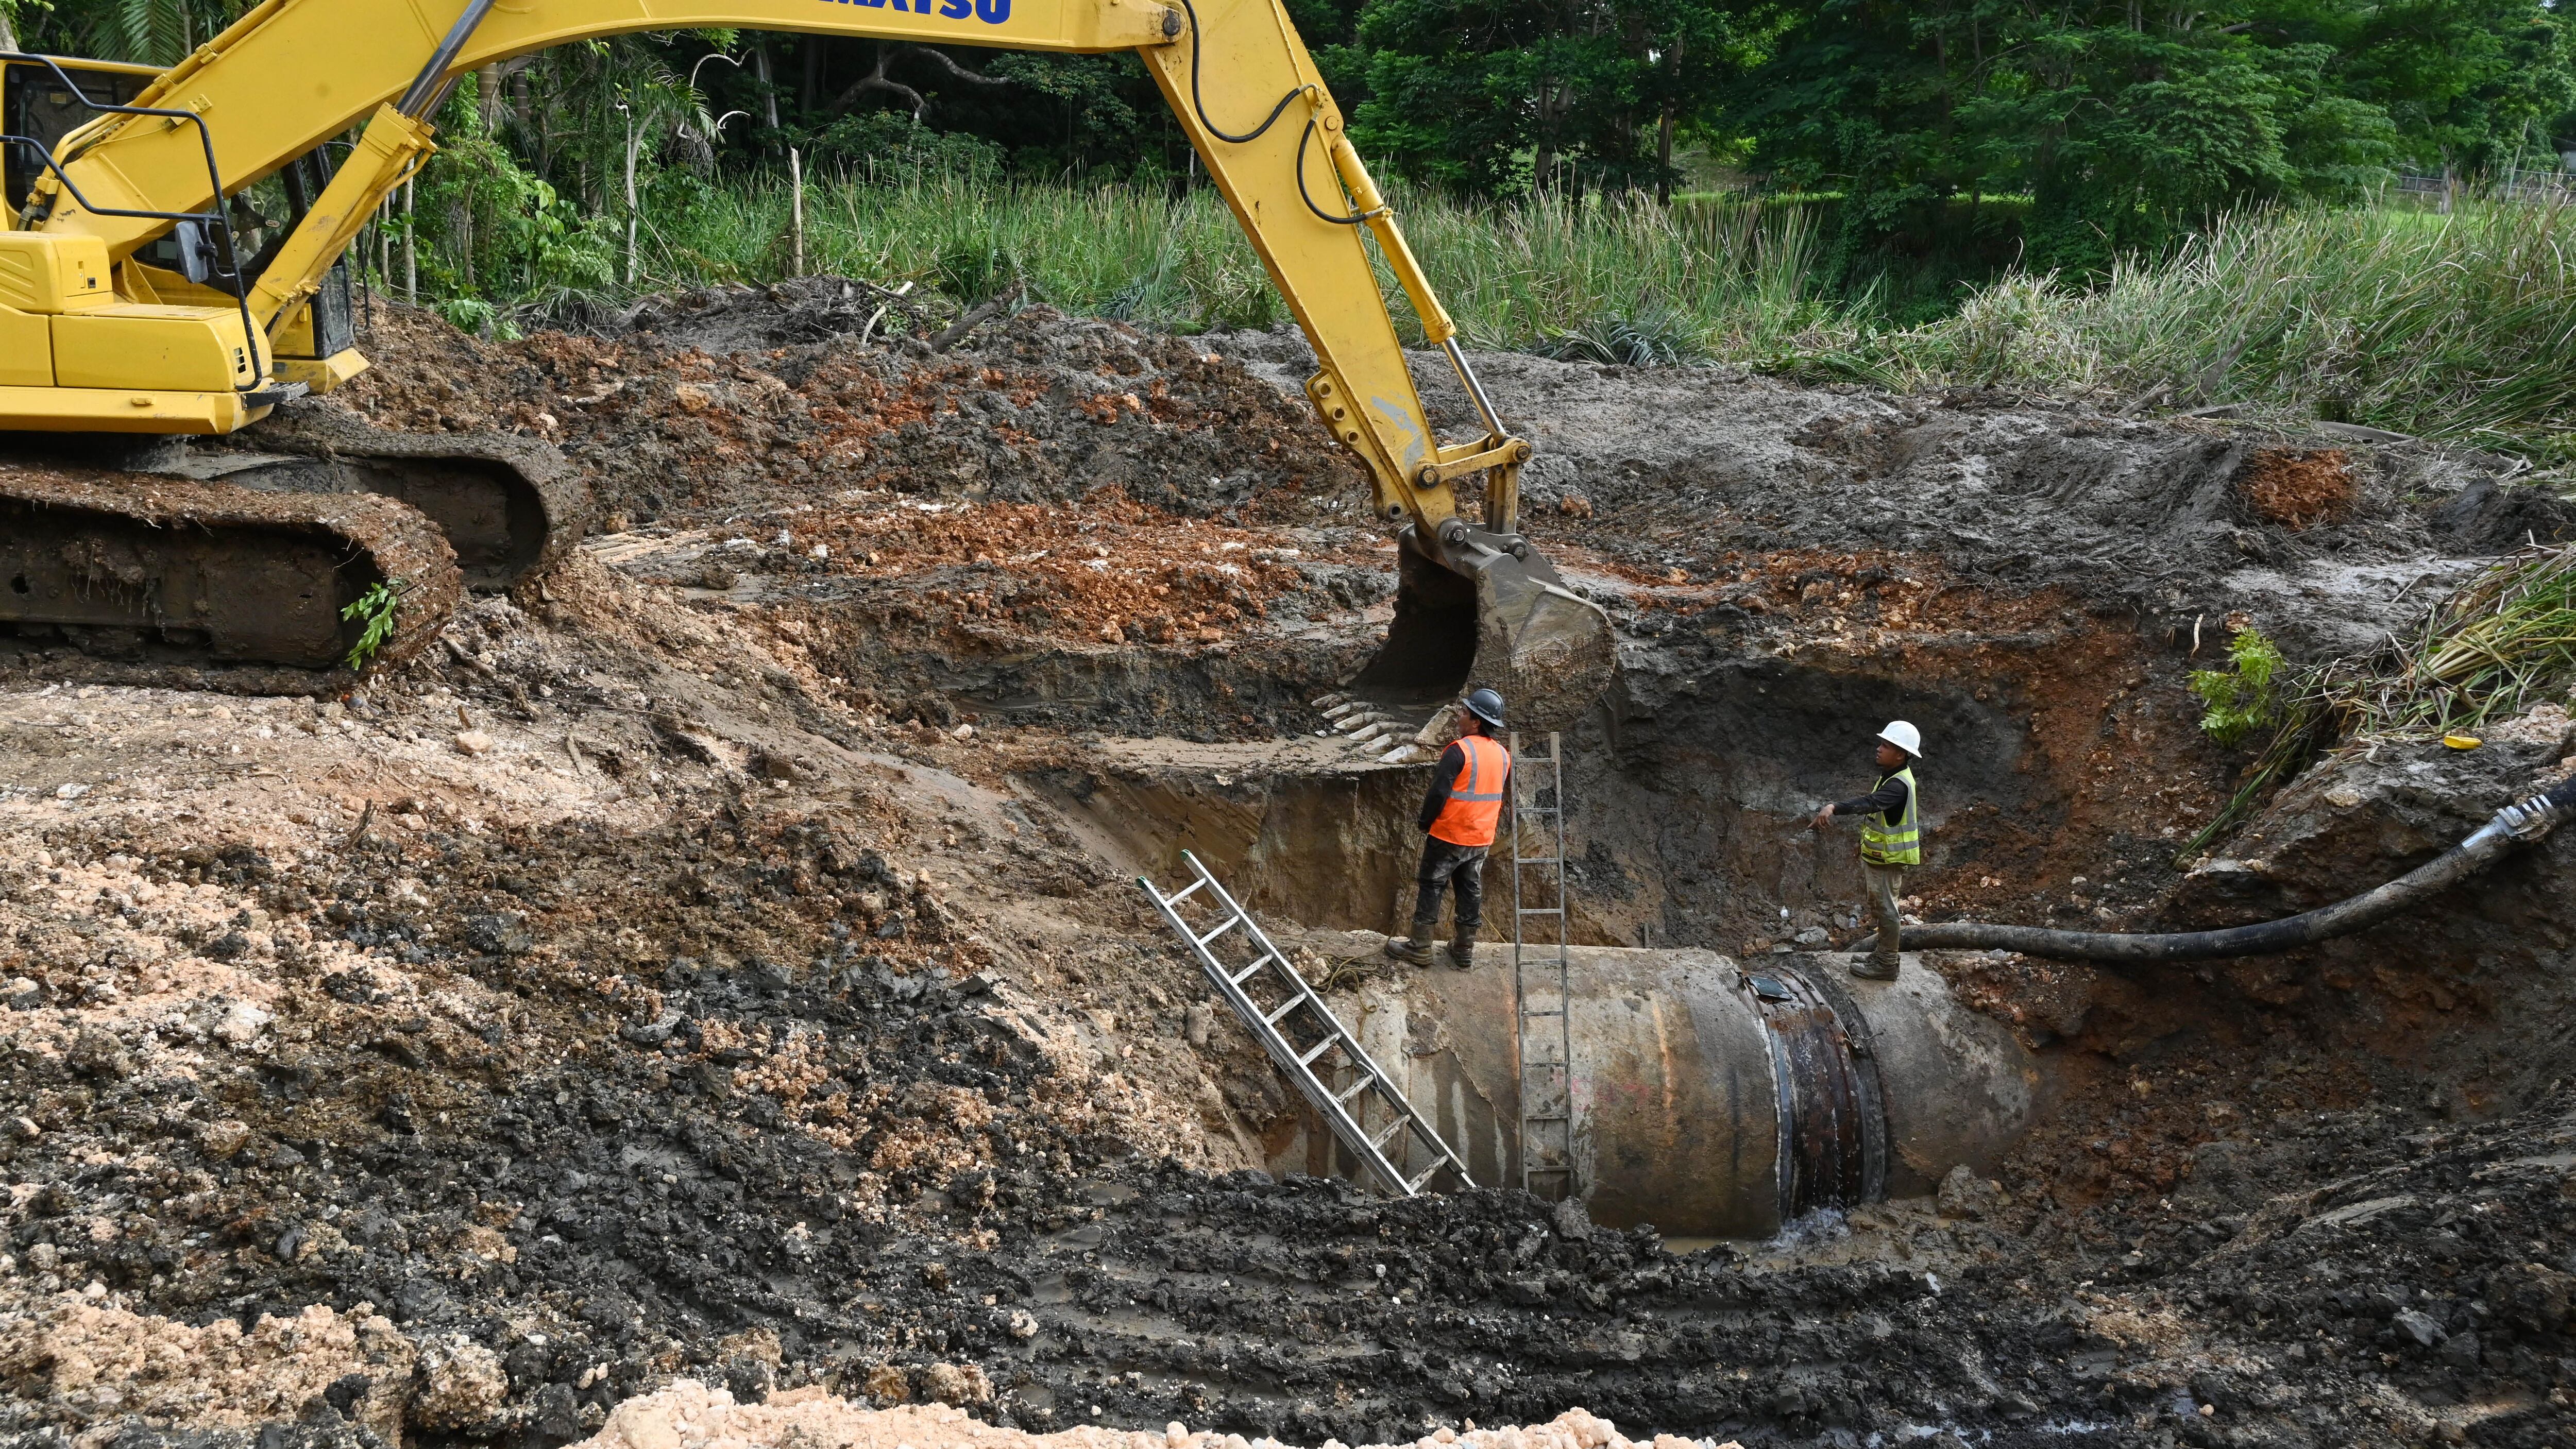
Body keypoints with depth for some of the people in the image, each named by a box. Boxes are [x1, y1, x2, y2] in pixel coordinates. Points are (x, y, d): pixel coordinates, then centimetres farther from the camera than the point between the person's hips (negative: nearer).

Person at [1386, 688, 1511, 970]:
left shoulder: (1459, 752, -20)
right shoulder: (1503, 755, 4)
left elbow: (1439, 793, -21)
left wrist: (1424, 822, -7)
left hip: (1448, 835, -6)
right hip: (1482, 838, 6)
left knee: (1431, 886, 5)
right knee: (1471, 890, 14)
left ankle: (1419, 947, 10)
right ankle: (1465, 950, 21)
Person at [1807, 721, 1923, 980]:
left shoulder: (1899, 785, -28)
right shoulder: (1892, 776, 5)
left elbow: (1870, 803, -45)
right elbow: (1873, 805, 17)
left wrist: (1834, 808, -57)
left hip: (1888, 859, -10)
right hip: (1879, 856, 10)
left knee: (1885, 908, 2)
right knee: (1880, 906, 21)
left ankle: (1886, 964, 13)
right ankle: (1886, 953, 36)